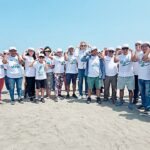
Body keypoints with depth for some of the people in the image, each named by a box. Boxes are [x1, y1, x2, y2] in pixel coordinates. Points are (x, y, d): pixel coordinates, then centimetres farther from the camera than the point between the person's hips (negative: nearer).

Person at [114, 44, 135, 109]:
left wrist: (131, 52, -20)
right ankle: (121, 101, 28)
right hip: (121, 76, 2)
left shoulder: (130, 55, -1)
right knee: (121, 89, 13)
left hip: (130, 76, -2)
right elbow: (115, 60, -14)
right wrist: (117, 53, -12)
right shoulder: (120, 56, 4)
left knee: (130, 90, 2)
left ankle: (130, 103, 12)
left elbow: (133, 59, -23)